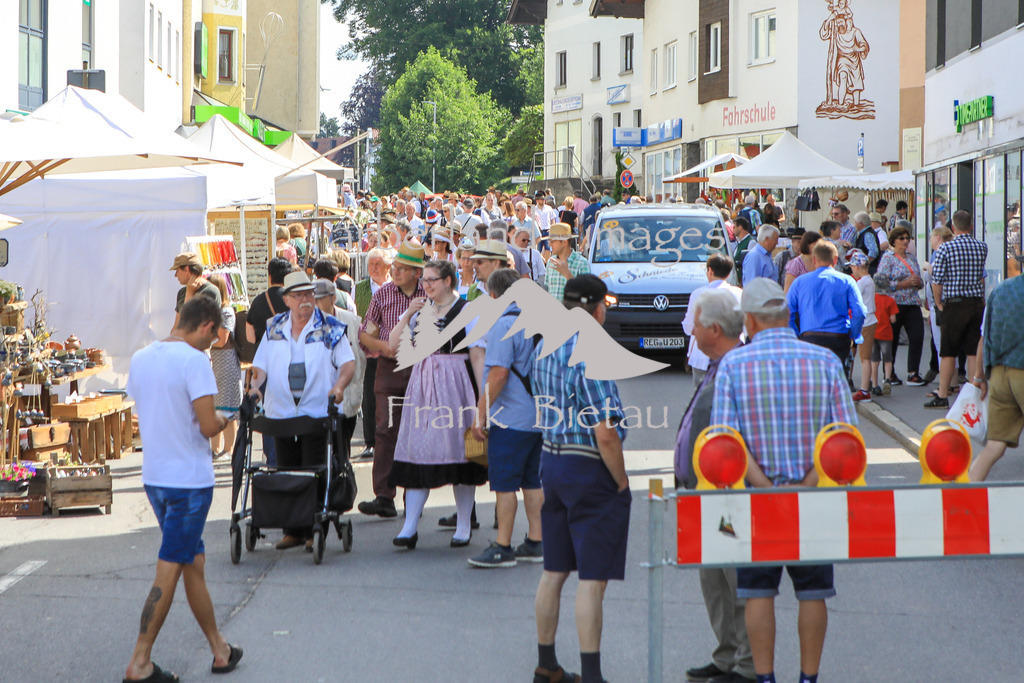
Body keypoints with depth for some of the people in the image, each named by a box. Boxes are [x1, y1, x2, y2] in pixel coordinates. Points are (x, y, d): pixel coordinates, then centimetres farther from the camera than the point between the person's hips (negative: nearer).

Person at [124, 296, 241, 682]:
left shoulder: (140, 358, 7)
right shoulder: (195, 361, -16)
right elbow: (207, 426, -21)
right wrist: (220, 422, 2)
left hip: (154, 477, 8)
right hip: (190, 478, -7)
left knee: (194, 563, 16)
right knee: (169, 571, -3)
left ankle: (219, 649, 24)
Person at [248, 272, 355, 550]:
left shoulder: (330, 328, 2)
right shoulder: (274, 329, 11)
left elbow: (348, 363, -1)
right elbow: (261, 365, 14)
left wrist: (339, 385, -19)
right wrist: (256, 386, -6)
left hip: (317, 411, -3)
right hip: (281, 411, 3)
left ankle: (314, 531, 0)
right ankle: (292, 530, 13)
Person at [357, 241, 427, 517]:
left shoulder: (430, 296, 2)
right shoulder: (383, 294, 6)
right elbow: (364, 334, 11)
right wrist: (381, 345, -7)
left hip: (422, 369, 0)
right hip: (389, 368, 0)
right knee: (386, 430, -9)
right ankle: (384, 497, -11)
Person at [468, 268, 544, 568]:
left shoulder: (503, 325, -15)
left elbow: (498, 374, -21)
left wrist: (481, 415, -16)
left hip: (511, 418, -8)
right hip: (539, 416, 8)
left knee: (504, 483, -3)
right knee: (533, 481, 13)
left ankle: (502, 548, -1)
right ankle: (535, 543, 16)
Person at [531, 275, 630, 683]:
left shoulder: (544, 350, 6)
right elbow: (605, 434, -23)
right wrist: (621, 482, -11)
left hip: (551, 461, 8)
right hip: (589, 470, -8)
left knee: (554, 571, 16)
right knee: (592, 578, -3)